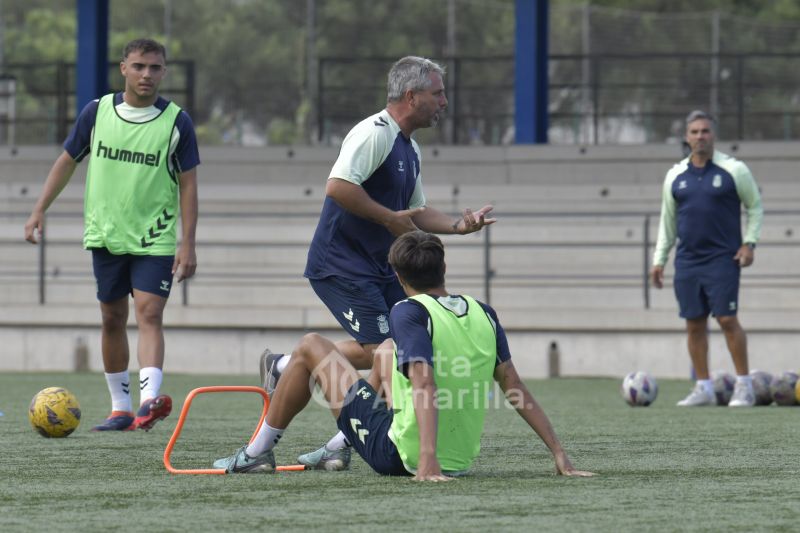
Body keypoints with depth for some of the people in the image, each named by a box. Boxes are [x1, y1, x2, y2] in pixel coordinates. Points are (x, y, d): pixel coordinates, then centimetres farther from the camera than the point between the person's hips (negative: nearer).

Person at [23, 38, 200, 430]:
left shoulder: (176, 121, -5)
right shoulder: (97, 111, 0)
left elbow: (188, 184, -2)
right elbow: (67, 161, 11)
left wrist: (188, 245, -7)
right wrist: (39, 211, 7)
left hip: (155, 239, -3)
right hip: (106, 235, 3)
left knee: (149, 313, -17)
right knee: (112, 319, 9)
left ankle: (150, 400, -30)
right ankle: (120, 408, 19)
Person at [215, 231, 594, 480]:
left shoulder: (409, 312, -16)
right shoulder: (484, 314, 2)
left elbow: (425, 382, -29)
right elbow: (514, 386, -2)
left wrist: (428, 461, -38)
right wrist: (559, 454, -2)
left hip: (399, 456, -6)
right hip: (461, 459, 7)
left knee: (311, 347, 10)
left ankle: (257, 454, 24)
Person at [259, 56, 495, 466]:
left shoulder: (409, 149, 17)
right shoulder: (374, 133, -15)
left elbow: (414, 213, 26)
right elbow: (337, 187, -28)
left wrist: (458, 225, 10)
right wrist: (390, 218, -19)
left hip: (380, 269, 10)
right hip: (341, 265, -10)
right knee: (376, 350, -18)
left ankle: (345, 440, 6)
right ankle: (282, 366, -1)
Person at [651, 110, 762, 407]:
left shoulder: (733, 170, -2)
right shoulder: (675, 176, 9)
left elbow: (755, 206, 6)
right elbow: (667, 221, 16)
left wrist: (749, 242, -5)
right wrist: (659, 259, 13)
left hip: (723, 259, -4)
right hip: (687, 260, 4)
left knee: (727, 319, -10)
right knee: (694, 323, 4)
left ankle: (744, 386, -1)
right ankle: (703, 388, 11)